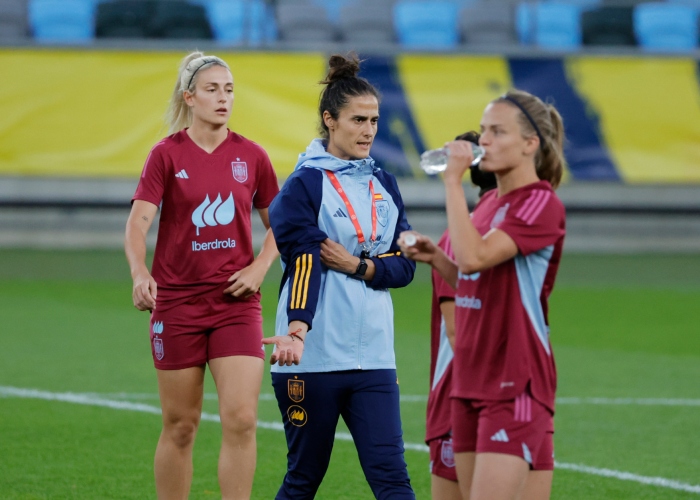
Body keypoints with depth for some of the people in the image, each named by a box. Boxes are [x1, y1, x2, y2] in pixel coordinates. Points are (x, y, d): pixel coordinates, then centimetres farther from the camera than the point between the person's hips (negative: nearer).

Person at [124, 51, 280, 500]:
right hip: (176, 301, -1)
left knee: (241, 419, -11)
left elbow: (278, 223, 15)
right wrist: (140, 273, -30)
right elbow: (138, 221, -11)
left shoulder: (251, 156, 4)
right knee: (180, 425, 4)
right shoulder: (167, 154, -2)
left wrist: (259, 268, -3)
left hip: (236, 301, 1)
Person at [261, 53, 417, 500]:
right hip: (313, 358, -4)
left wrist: (358, 266, -10)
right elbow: (305, 263, -18)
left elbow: (405, 265, 9)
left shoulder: (383, 184, 12)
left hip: (373, 357, 4)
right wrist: (297, 328, -32)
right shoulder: (304, 186, -4)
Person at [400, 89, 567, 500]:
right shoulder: (488, 203, 15)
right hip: (473, 380, 9)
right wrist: (435, 257, 7)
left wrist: (453, 181, -19)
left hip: (516, 384, -9)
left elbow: (475, 257, -25)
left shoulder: (541, 204, -12)